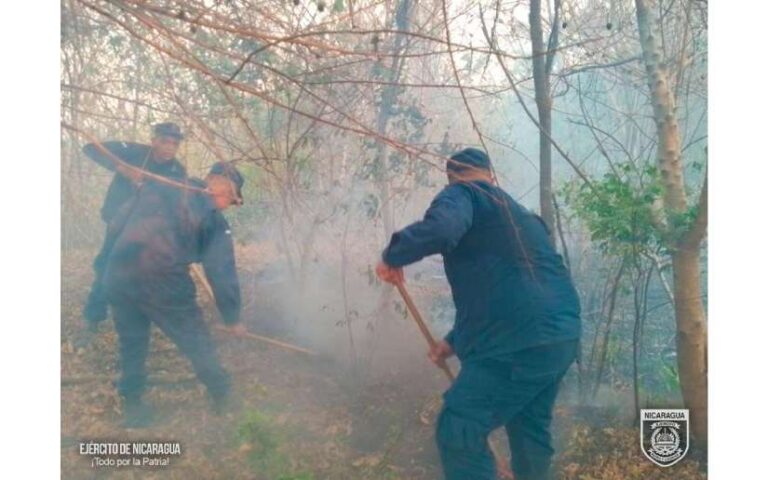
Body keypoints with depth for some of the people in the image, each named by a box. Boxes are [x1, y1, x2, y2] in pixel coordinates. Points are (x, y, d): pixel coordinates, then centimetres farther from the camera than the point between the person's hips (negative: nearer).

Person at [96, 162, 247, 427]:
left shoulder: (157, 187, 14)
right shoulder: (213, 219, 2)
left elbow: (116, 224, 13)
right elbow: (222, 272, 1)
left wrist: (106, 263, 20)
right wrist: (232, 318, 10)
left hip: (118, 275, 5)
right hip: (162, 280, -4)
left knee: (131, 342, 22)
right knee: (196, 340, 14)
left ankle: (132, 405, 29)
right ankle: (221, 396, 28)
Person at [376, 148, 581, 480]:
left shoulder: (462, 193, 1)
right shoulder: (517, 213, 28)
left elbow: (440, 229, -25)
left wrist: (393, 256, -8)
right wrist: (455, 340, 33)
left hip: (521, 344, -9)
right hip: (562, 336, 9)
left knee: (458, 432, -2)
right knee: (530, 430, 24)